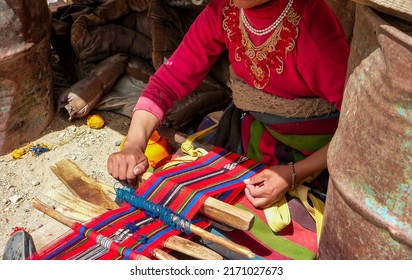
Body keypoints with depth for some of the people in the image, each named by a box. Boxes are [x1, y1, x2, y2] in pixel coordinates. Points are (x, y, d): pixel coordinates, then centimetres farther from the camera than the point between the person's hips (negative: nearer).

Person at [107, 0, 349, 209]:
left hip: (317, 153, -4)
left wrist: (296, 173, -33)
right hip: (259, 137, 5)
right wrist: (134, 146, -27)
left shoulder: (313, 25, -32)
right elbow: (171, 79, -14)